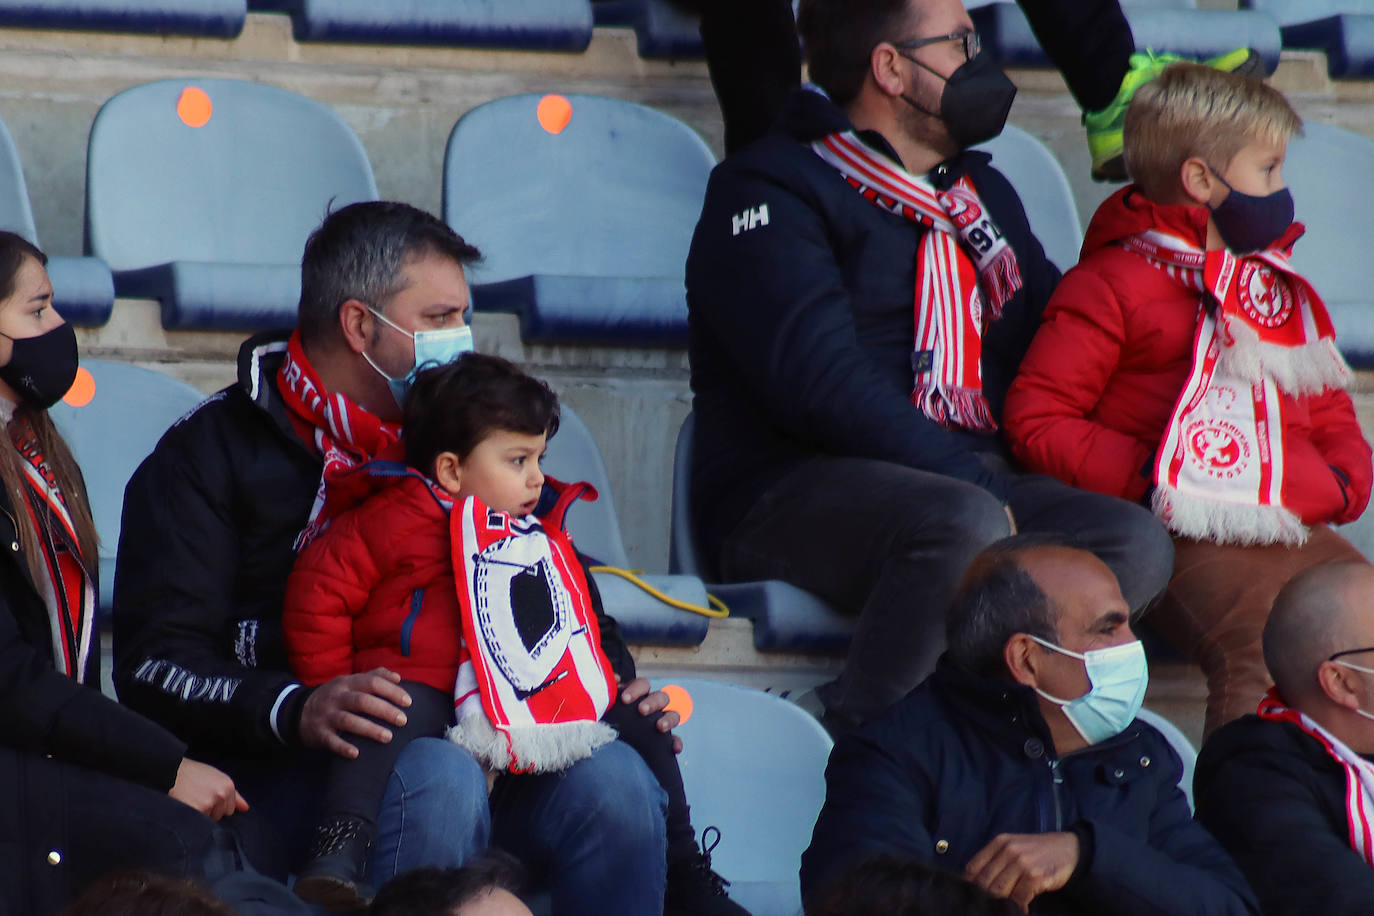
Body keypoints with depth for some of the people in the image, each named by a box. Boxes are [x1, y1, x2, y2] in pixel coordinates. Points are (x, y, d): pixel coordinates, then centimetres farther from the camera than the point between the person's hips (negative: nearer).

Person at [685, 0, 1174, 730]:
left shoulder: (983, 193, 25)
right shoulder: (770, 195, -2)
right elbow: (821, 380, -15)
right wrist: (973, 483, -21)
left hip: (972, 479, 7)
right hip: (795, 491, -7)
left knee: (1136, 545, -20)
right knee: (964, 524, -38)